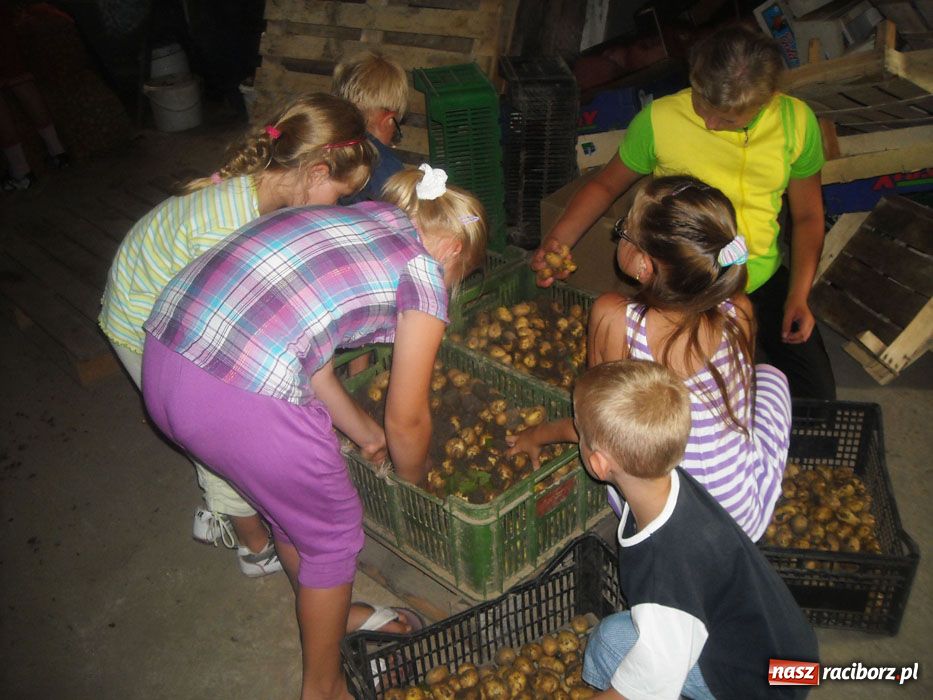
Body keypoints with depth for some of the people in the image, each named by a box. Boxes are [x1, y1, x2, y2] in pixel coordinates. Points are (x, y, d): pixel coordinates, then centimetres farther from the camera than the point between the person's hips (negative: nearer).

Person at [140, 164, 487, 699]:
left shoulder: (355, 220, 21)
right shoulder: (425, 276, 0)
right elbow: (407, 420, 6)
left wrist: (364, 432, 35)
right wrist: (414, 479, 27)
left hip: (163, 354, 9)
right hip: (241, 398, -9)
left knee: (292, 494, 30)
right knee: (334, 532, 16)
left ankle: (329, 613, 54)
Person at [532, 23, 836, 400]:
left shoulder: (796, 122, -8)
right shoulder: (658, 119, -16)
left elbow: (807, 215, 3)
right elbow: (605, 185, -2)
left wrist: (798, 296, -6)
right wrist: (558, 239, -17)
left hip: (766, 280, 3)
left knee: (818, 397, 6)